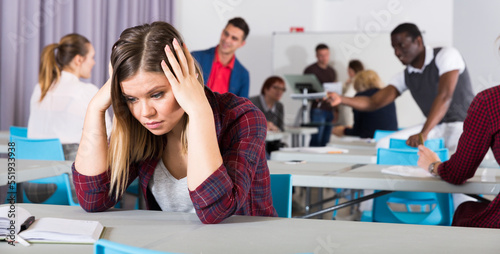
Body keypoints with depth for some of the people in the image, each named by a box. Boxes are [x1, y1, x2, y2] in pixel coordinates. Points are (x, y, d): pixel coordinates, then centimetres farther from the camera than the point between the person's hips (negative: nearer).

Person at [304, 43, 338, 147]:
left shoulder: (332, 71, 18)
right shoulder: (310, 70, -1)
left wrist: (335, 110, 15)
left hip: (330, 110, 6)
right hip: (318, 109, -6)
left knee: (326, 141, 4)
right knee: (316, 140, -11)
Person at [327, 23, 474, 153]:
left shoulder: (447, 55, -10)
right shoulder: (405, 76, 9)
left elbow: (444, 97, -24)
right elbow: (374, 102, 1)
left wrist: (423, 133, -35)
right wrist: (341, 99, -17)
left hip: (464, 124, -6)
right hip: (436, 127, 6)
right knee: (384, 145, -10)